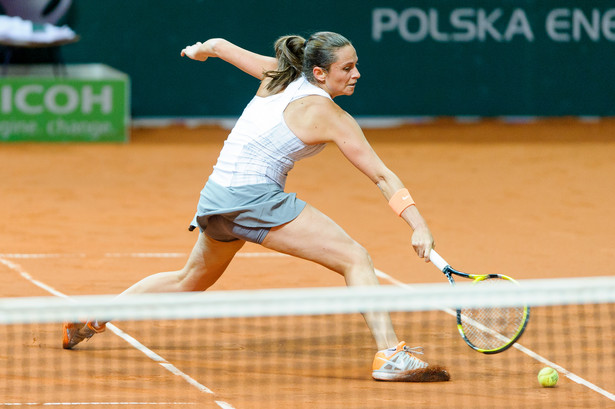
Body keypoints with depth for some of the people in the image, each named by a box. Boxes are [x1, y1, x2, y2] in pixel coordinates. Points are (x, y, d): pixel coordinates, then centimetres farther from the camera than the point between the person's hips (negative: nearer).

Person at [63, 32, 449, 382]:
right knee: (355, 258, -11)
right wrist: (420, 226, -16)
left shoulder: (278, 77, 11)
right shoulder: (330, 117, -9)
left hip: (216, 196, 9)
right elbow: (382, 176, -12)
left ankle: (91, 317, 40)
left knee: (192, 279, 32)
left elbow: (219, 45, 25)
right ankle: (390, 354, -26)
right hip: (255, 197, -9)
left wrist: (201, 49, 47)